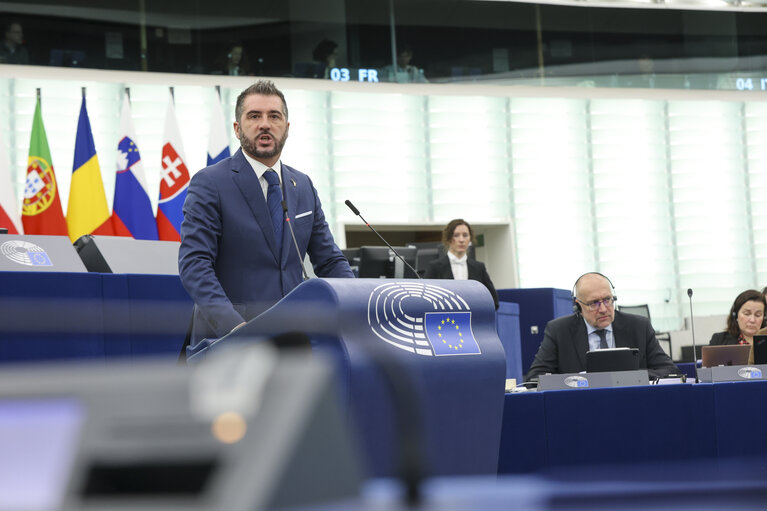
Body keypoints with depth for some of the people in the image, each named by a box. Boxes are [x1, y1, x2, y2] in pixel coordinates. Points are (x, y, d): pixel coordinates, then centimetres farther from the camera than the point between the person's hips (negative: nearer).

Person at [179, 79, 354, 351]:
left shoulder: (304, 187, 15)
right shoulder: (209, 184, -2)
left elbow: (329, 260, 19)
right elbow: (194, 263, -11)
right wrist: (234, 325, -25)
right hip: (227, 342, -5)